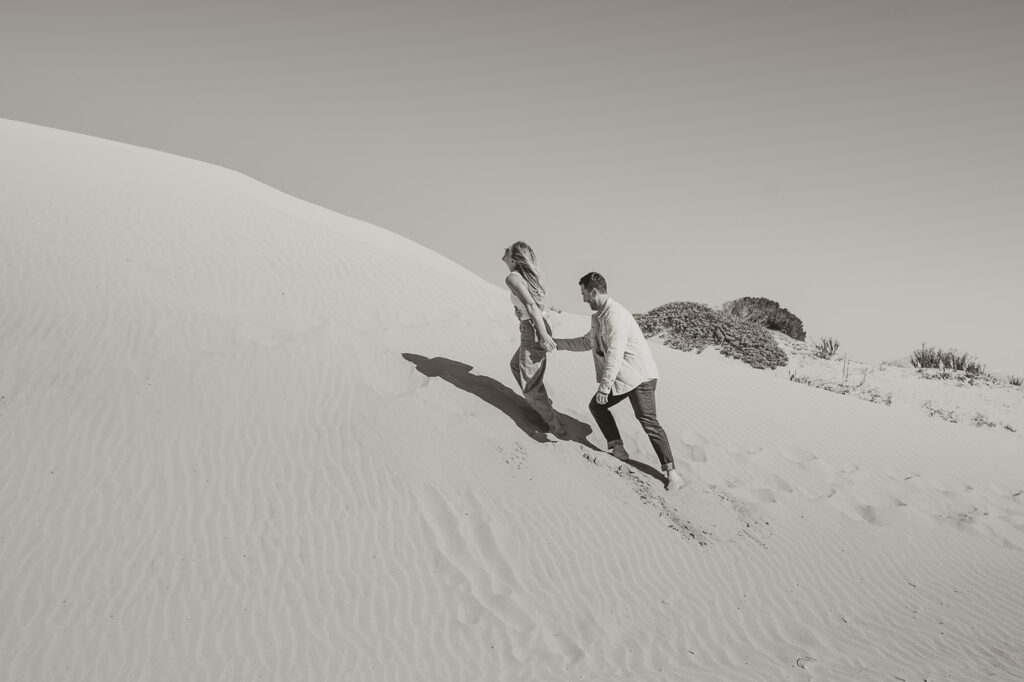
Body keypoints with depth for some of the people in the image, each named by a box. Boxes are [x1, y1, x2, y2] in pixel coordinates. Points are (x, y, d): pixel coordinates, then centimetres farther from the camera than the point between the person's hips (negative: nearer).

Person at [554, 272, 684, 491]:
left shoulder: (615, 315, -22)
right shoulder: (598, 316, 10)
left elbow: (614, 354, -28)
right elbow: (588, 342, 26)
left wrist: (604, 387, -27)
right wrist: (559, 343, 23)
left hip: (639, 376, -10)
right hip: (620, 378, 10)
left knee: (649, 422, -15)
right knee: (597, 406, 12)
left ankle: (672, 472, -12)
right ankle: (618, 449, 18)